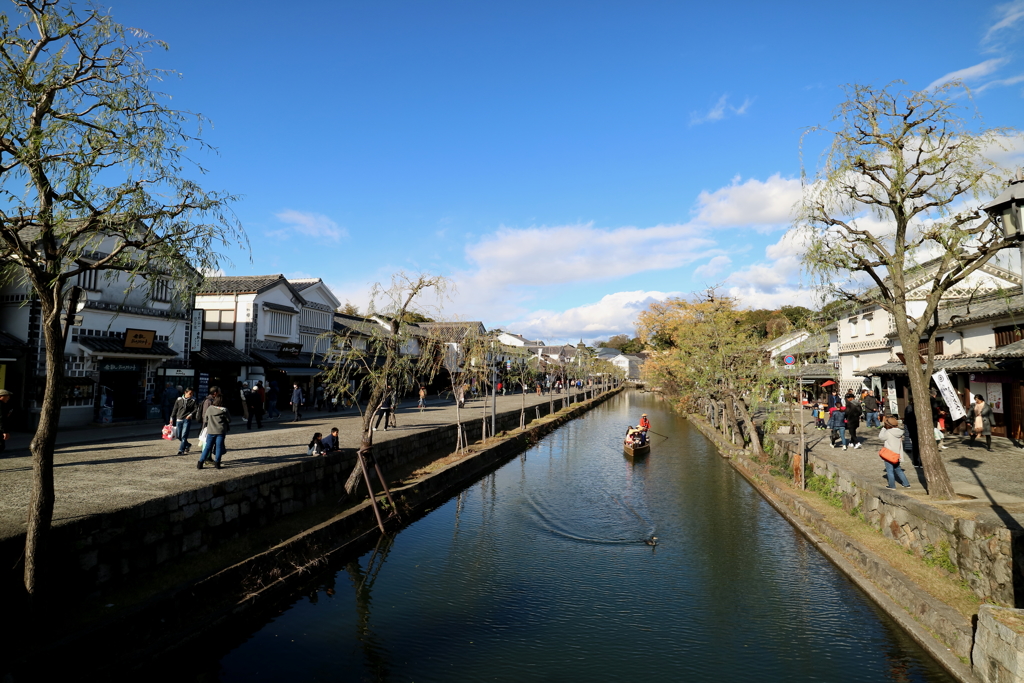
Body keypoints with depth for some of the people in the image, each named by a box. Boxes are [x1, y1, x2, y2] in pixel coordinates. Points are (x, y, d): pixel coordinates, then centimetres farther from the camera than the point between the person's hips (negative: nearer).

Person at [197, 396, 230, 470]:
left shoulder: (209, 408, 1)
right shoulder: (224, 410, -6)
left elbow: (205, 419, 12)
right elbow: (229, 420, 3)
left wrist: (205, 427, 27)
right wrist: (227, 428, 20)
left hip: (210, 431, 2)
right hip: (221, 431, -2)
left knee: (207, 447, 8)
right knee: (219, 447, 5)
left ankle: (200, 463, 7)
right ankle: (217, 463, 4)